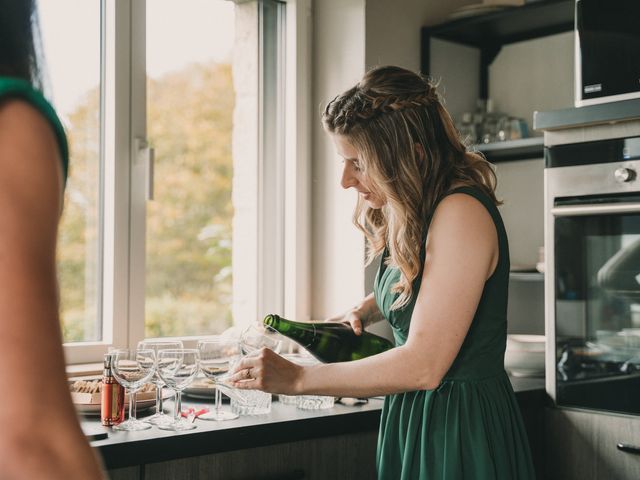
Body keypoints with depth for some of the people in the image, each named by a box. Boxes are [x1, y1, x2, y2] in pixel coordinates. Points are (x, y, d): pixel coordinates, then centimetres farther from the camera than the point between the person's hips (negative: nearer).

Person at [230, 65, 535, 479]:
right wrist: (361, 314, 5)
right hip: (415, 421, 8)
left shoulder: (461, 212, -22)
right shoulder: (408, 216, 5)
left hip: (462, 433, -8)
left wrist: (297, 378, -18)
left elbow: (422, 366, -25)